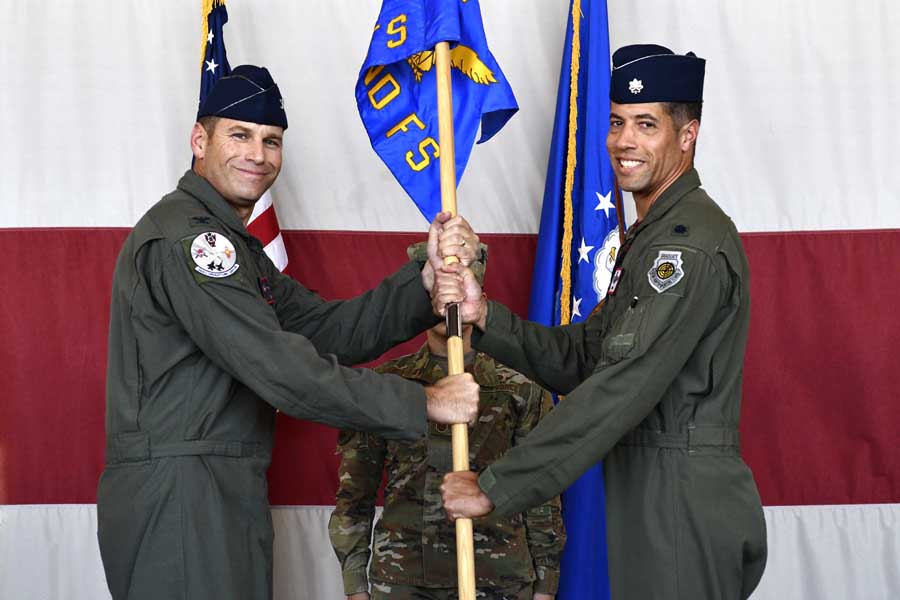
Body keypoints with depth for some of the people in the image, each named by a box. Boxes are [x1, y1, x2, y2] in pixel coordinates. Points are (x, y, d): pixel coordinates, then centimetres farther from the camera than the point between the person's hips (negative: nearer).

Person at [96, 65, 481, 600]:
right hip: (177, 494, -10)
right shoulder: (183, 235, -14)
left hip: (229, 496, 10)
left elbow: (330, 331, 10)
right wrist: (422, 404, -15)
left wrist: (427, 278, -5)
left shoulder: (233, 246, 20)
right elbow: (279, 368, -21)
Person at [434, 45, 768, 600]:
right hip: (649, 496, 10)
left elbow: (621, 388, -24)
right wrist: (485, 316, -6)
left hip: (684, 509, -10)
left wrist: (495, 488, -22)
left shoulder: (694, 240, -17)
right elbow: (582, 356, 10)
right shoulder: (649, 237, 17)